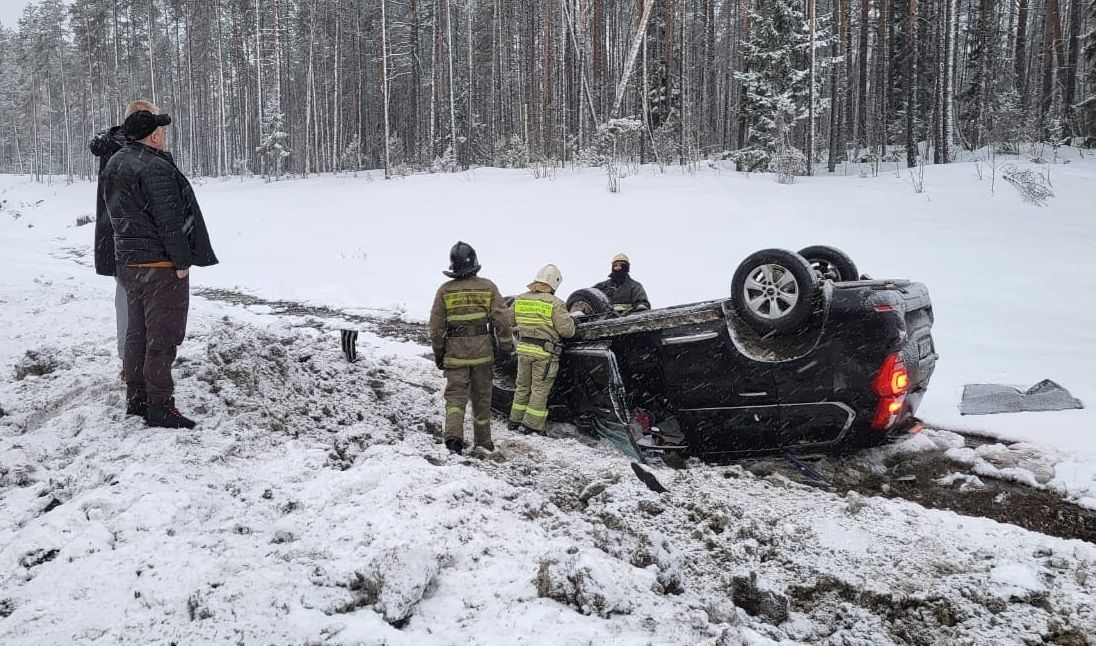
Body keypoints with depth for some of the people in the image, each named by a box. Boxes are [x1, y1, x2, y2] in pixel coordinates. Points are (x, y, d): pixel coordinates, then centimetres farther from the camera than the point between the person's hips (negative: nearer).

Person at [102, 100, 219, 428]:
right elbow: (169, 220, -21)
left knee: (137, 332, 17)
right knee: (162, 337, -2)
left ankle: (135, 397, 25)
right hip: (160, 265, -9)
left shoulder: (114, 164, 10)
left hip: (127, 262, 9)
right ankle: (159, 407, 3)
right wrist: (182, 261, -16)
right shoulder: (155, 168, -20)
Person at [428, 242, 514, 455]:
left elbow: (436, 326, 1)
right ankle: (483, 443, 22)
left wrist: (438, 353, 11)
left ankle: (453, 435, -22)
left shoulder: (445, 290, -1)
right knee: (482, 397, 13)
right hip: (482, 350, 1)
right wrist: (506, 345, 3)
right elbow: (502, 318, -5)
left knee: (455, 395, 2)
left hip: (455, 351, -1)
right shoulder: (488, 287, -1)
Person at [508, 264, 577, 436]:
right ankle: (531, 425, 7)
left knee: (523, 386, 18)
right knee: (540, 389, 5)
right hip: (545, 352, -5)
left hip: (523, 349, 5)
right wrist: (570, 321, 7)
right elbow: (567, 330, -15)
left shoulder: (519, 300, 3)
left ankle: (516, 421, 24)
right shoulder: (555, 304, -13)